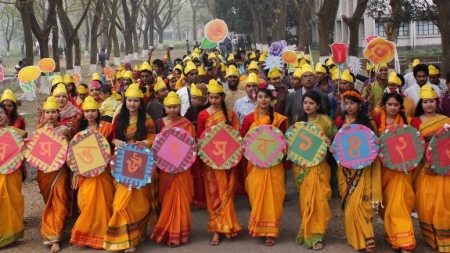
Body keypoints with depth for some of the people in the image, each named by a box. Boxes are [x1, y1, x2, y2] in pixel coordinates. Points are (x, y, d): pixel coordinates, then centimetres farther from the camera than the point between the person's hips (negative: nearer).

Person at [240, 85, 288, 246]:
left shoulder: (279, 119, 0)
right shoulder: (248, 119, 0)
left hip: (273, 164, 0)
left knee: (272, 196, -1)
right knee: (256, 196, 5)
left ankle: (270, 232, 6)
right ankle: (257, 228, 22)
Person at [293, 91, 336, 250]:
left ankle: (315, 235, 1)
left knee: (316, 199, -6)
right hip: (301, 165, 4)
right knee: (304, 199, 8)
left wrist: (329, 143, -21)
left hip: (318, 166, -3)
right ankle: (307, 232, 19)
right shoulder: (300, 121, 8)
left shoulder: (325, 121, -3)